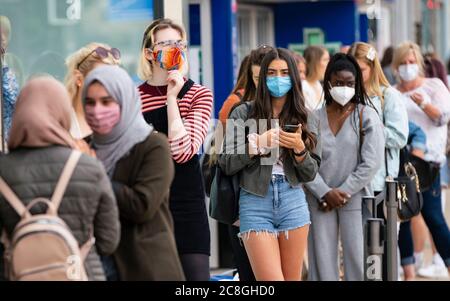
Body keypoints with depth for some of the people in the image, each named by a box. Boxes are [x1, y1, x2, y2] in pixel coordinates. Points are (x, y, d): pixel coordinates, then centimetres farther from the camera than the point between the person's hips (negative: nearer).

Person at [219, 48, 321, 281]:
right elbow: (226, 164, -2)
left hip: (293, 203, 3)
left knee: (293, 278, 7)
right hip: (255, 204, -3)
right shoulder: (243, 114, 2)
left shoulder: (304, 119, 9)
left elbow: (310, 174, 7)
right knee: (272, 279, -12)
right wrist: (257, 144, -13)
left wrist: (299, 148, -11)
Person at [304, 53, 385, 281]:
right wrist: (325, 192, -11)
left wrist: (343, 192, -8)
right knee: (322, 260, 2)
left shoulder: (367, 116, 1)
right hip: (320, 201, 2)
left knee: (357, 261, -2)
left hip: (354, 200, -2)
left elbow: (371, 163, -6)